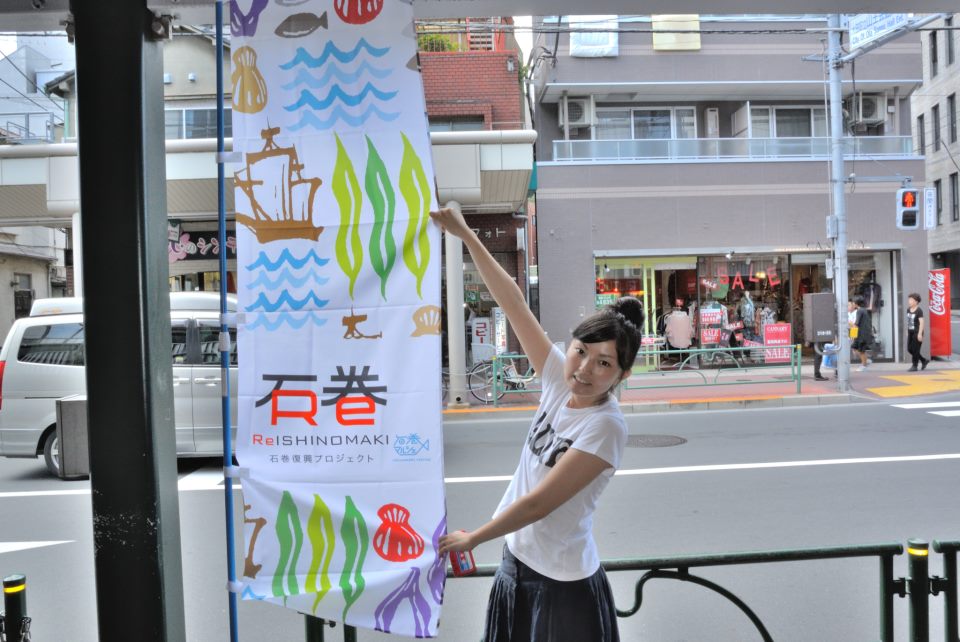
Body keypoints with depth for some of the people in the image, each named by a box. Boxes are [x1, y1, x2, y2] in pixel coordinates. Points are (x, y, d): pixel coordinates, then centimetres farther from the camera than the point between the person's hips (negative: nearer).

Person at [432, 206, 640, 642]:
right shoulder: (561, 379, -7)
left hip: (562, 582, -6)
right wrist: (466, 236, -6)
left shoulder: (605, 427, -23)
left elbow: (538, 504, -22)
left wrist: (472, 538, -10)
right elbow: (514, 305, -7)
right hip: (518, 560, 6)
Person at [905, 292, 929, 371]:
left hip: (917, 332, -8)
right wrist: (907, 331, 16)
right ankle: (924, 361, 26)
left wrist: (920, 333, -20)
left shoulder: (919, 311, -12)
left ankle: (914, 366, 6)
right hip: (910, 332, 8)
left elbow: (921, 322, -15)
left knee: (915, 349, -3)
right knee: (909, 349, 9)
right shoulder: (908, 310, 9)